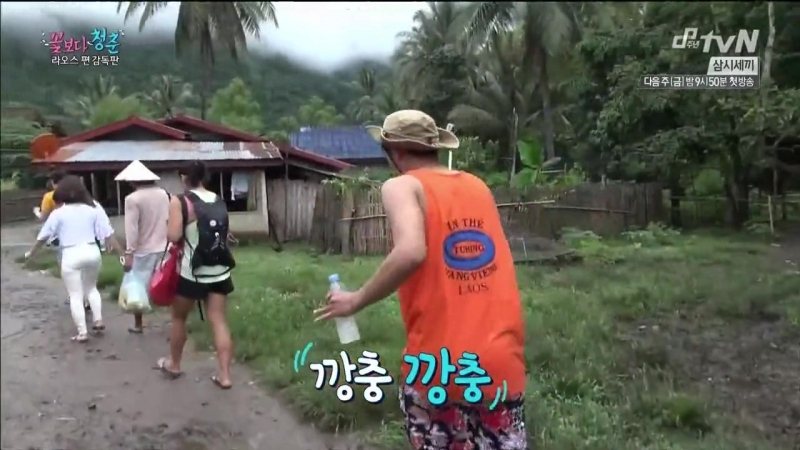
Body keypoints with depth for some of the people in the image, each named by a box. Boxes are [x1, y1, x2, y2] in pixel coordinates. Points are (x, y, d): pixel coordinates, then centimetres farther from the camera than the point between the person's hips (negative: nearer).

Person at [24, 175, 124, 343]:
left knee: (76, 295, 5)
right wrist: (122, 253, 3)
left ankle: (82, 333, 5)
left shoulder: (58, 213, -1)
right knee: (91, 287, 25)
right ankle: (98, 320, 19)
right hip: (92, 252, 3)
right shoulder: (92, 210, 2)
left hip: (71, 255, -3)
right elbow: (108, 234, -1)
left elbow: (43, 237, 6)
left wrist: (31, 253, 23)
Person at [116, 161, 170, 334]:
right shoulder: (163, 194, 1)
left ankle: (138, 325, 16)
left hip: (143, 250, -5)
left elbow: (131, 229, -16)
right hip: (163, 247, 5)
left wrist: (129, 253, -13)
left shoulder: (132, 199, -14)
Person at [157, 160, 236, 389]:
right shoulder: (219, 201, 6)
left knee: (179, 317, 18)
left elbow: (173, 236, -15)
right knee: (219, 321, 4)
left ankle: (174, 365, 33)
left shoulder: (179, 201, -9)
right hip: (219, 271, 4)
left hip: (192, 272, -4)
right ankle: (224, 375, 2)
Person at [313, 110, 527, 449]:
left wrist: (356, 301, -11)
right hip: (502, 360, 5)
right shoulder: (478, 186, 12)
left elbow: (410, 253, -22)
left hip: (439, 366, -4)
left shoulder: (402, 186, -5)